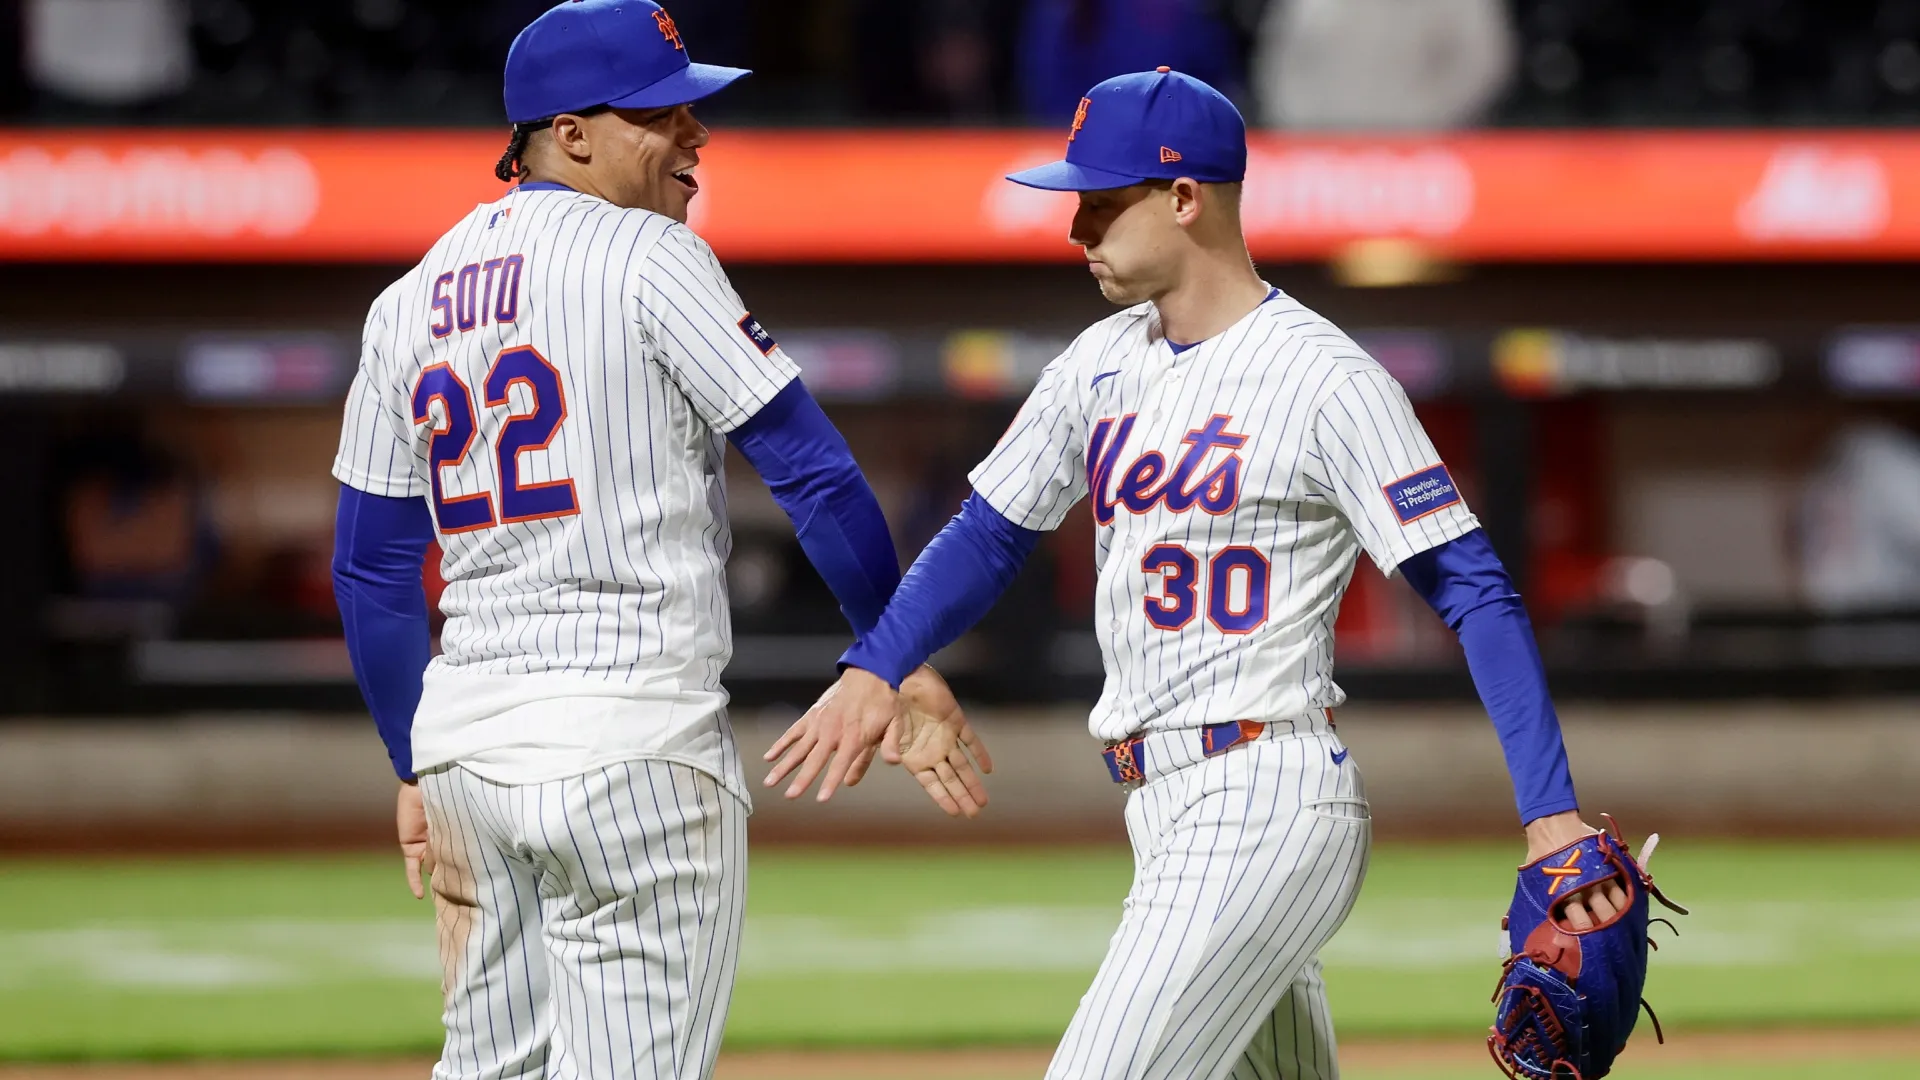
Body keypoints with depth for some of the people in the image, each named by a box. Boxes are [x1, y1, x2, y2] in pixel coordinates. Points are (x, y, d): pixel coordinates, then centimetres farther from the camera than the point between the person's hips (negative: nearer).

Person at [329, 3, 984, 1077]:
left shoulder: (409, 303, 13)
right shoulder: (650, 258, -7)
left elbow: (369, 570, 15)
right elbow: (814, 473, -9)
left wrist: (420, 769, 22)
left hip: (464, 723, 7)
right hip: (631, 732, -7)